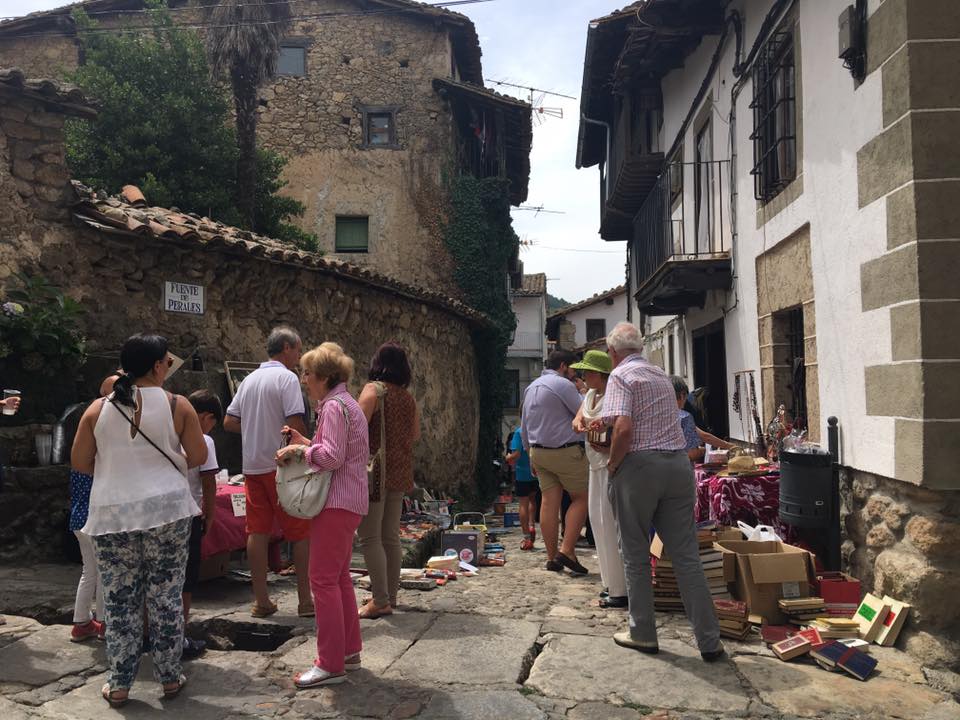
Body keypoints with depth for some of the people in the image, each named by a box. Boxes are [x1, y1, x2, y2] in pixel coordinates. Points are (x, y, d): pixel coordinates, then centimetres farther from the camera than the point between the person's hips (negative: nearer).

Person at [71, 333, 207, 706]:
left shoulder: (98, 409, 0)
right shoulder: (177, 405, -5)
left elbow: (79, 462, 4)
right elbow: (197, 456, -2)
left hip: (113, 513, 2)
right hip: (166, 509, -1)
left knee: (119, 600, 11)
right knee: (166, 596, 9)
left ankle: (119, 684, 20)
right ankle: (170, 677, 20)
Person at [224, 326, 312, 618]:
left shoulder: (249, 379, 14)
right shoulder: (287, 377, -9)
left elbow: (229, 422, 14)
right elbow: (295, 424, -18)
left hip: (252, 466, 7)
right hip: (281, 465, -7)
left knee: (257, 531, 8)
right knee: (301, 532, 2)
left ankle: (261, 601, 14)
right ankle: (306, 600, 6)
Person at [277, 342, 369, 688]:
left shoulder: (334, 406, -14)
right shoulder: (346, 403, 18)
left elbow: (332, 456, -22)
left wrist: (298, 450, -10)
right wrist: (306, 442, 11)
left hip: (337, 503, -11)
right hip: (348, 501, 11)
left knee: (324, 579, -5)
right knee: (339, 576, 17)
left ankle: (331, 664, 2)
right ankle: (349, 651, 27)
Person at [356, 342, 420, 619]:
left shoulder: (373, 389, -9)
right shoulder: (408, 397, 10)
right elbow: (415, 434, 17)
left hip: (376, 470, -7)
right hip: (400, 472, 7)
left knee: (370, 537, -1)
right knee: (391, 536, 14)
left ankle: (380, 601, 0)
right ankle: (391, 596, 21)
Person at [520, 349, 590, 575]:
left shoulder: (531, 387, 16)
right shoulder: (563, 385, -11)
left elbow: (524, 427, 20)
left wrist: (531, 452, 25)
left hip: (539, 452, 7)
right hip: (565, 451, -7)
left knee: (549, 501, 7)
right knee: (581, 497, 3)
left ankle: (552, 557, 8)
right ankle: (567, 550, -6)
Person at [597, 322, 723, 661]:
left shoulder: (620, 375, -5)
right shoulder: (661, 374, 17)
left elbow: (624, 428, -19)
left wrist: (612, 465, -6)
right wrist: (608, 420, 38)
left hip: (639, 466, -6)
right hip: (678, 463, 6)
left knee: (635, 556, 9)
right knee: (686, 555, 7)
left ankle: (643, 634, 18)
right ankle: (710, 640, 9)